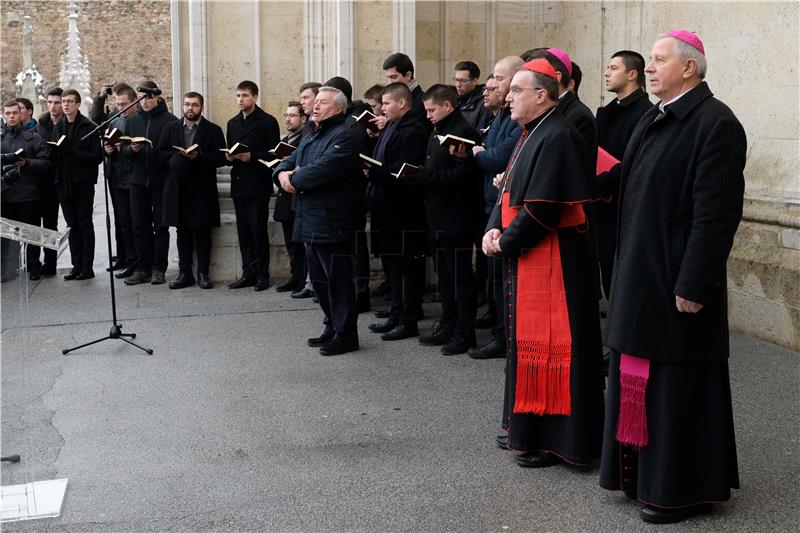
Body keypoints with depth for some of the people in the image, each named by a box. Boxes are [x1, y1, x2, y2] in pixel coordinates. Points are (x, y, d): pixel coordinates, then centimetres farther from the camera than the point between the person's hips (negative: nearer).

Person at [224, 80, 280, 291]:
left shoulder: (267, 122, -3)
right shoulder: (233, 123, 17)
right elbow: (229, 152, 20)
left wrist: (251, 157, -19)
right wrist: (229, 157, -2)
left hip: (258, 185, -6)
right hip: (238, 184, 6)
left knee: (258, 230, -3)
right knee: (244, 232, 7)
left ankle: (262, 275, 4)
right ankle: (249, 272, 13)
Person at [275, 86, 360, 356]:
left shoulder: (344, 136, -13)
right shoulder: (311, 138, 20)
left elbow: (323, 169, -25)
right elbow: (288, 162, 19)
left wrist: (294, 180, -10)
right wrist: (283, 173, -5)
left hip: (331, 222, -10)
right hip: (311, 221, 10)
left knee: (338, 279, -3)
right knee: (319, 279, 16)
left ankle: (346, 334, 6)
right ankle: (332, 327, 28)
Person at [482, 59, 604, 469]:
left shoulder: (556, 138, -18)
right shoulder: (531, 135, 14)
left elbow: (542, 208, -23)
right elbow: (508, 193, 16)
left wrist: (504, 242, -12)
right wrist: (494, 230, -1)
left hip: (553, 258, -10)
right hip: (525, 258, 10)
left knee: (549, 343, -4)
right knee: (528, 339, 16)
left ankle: (554, 439, 5)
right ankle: (528, 427, 27)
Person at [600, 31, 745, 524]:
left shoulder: (715, 123, -15)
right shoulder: (653, 119, 12)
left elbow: (716, 213, -20)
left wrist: (692, 285, -21)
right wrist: (625, 271, 15)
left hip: (675, 280, -9)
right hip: (640, 277, 9)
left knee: (677, 385, 1)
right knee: (641, 376, 16)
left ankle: (681, 489, 14)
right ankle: (643, 471, 30)